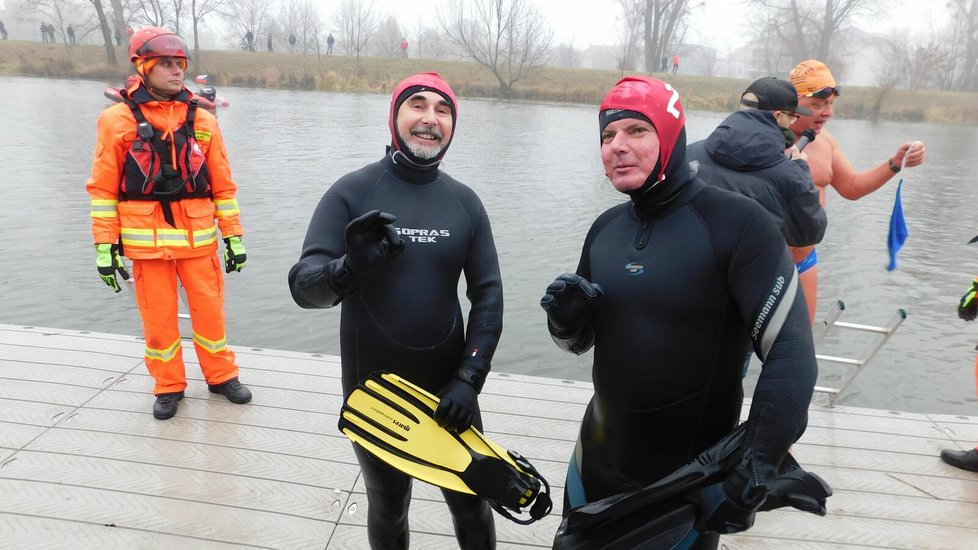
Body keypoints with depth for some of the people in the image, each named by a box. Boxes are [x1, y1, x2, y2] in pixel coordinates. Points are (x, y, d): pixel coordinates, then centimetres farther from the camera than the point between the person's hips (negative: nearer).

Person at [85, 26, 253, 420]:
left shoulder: (201, 120, 5)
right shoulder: (118, 120, 0)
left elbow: (223, 184, 7)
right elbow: (103, 189, 1)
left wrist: (234, 236, 5)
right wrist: (105, 245, -3)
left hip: (199, 237, 1)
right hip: (147, 240, -1)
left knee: (209, 310, 8)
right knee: (158, 317, 8)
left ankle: (222, 376, 27)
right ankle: (168, 386, 26)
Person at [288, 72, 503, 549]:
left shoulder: (465, 201, -1)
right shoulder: (352, 192, -9)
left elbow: (488, 296, -2)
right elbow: (303, 285, -15)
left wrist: (469, 379, -13)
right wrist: (351, 267, -37)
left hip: (448, 389, 2)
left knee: (471, 507, 15)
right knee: (388, 509, 18)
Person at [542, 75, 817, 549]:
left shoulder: (735, 222, -18)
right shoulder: (606, 228, 1)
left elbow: (791, 353, -20)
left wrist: (756, 469, -24)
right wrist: (565, 316, -12)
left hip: (695, 477, -5)